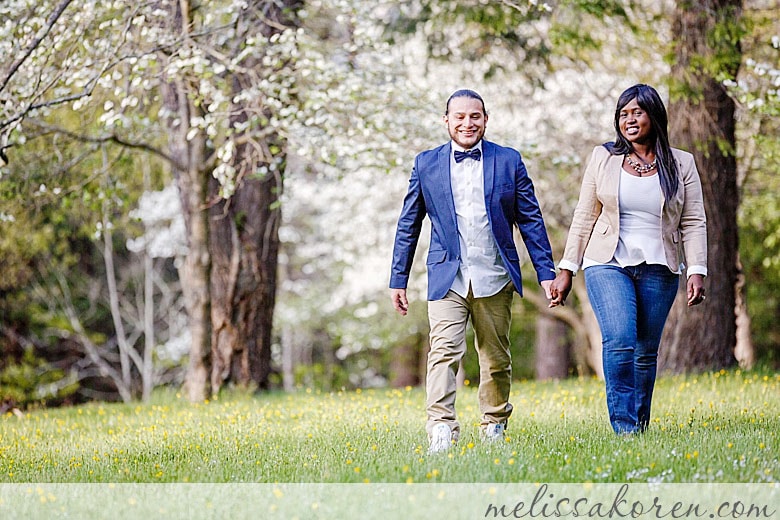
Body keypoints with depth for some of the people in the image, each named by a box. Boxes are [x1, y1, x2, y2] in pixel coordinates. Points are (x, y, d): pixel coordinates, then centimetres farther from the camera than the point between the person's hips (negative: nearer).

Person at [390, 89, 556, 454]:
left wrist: (546, 272, 1)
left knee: (496, 358, 10)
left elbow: (530, 220, 6)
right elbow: (408, 227, 10)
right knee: (444, 351, -16)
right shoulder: (427, 164, 6)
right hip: (447, 278, -1)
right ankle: (440, 430, -22)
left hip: (495, 279, 1)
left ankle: (495, 424, 26)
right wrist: (398, 280, 8)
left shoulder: (509, 161, 4)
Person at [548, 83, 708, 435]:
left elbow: (693, 222, 4)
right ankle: (623, 425, -17)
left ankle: (641, 425, 17)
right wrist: (566, 270, 4)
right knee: (619, 340, -20)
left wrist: (697, 271, -8)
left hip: (659, 270, 1)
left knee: (646, 351, 4)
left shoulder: (681, 164, 6)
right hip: (609, 264, -1)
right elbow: (584, 218, 8)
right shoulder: (603, 158, 6)